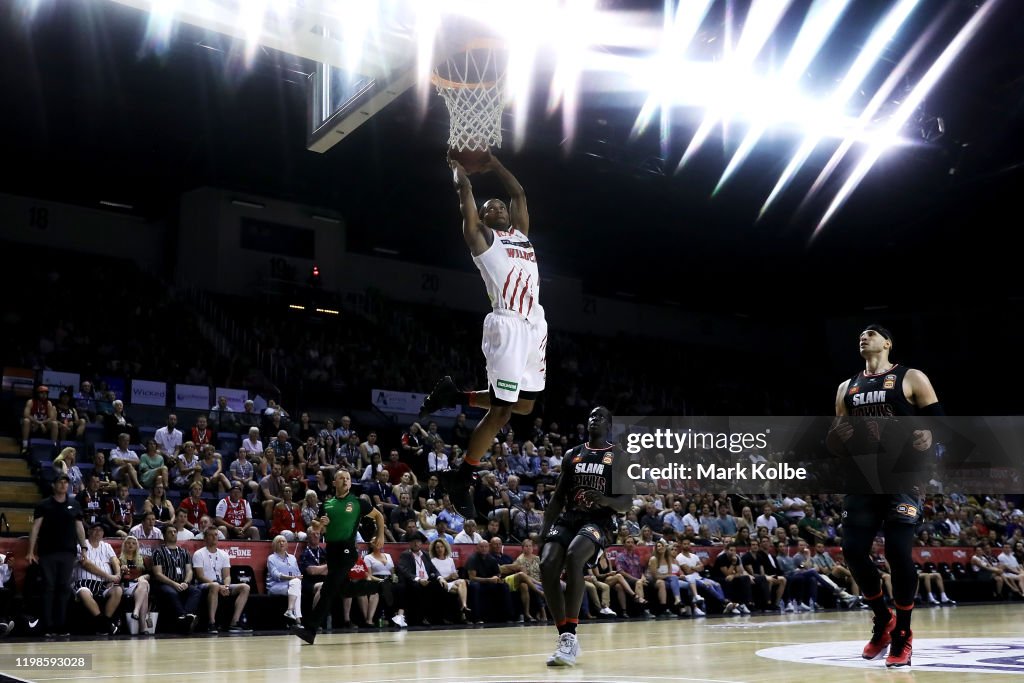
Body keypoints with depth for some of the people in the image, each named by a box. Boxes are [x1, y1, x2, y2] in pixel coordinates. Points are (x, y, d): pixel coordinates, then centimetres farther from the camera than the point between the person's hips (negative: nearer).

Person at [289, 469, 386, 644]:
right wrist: (321, 524, -3)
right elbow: (321, 531, 19)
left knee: (328, 591, -14)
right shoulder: (327, 504, 13)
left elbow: (378, 515, 13)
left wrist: (380, 536, 4)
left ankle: (310, 629, -20)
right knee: (338, 589, 14)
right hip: (331, 549, 6)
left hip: (347, 550, -6)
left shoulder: (358, 502, 2)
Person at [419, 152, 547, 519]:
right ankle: (460, 479, 3)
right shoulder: (480, 236, 7)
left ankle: (456, 396, 27)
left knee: (523, 405, 11)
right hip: (508, 325, -8)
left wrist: (493, 163, 35)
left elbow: (519, 193, 32)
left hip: (535, 326, 8)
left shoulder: (521, 232, 24)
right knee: (500, 411, -8)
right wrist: (458, 166, 22)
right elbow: (466, 192, 5)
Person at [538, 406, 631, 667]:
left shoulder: (620, 457, 4)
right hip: (568, 518, 5)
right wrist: (545, 528, 7)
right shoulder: (572, 455, 16)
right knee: (547, 565, -20)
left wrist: (606, 500, -22)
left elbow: (627, 503, -1)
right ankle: (565, 636, -9)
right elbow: (558, 497, 18)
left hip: (599, 521, -5)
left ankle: (570, 635, -29)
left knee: (573, 557, -34)